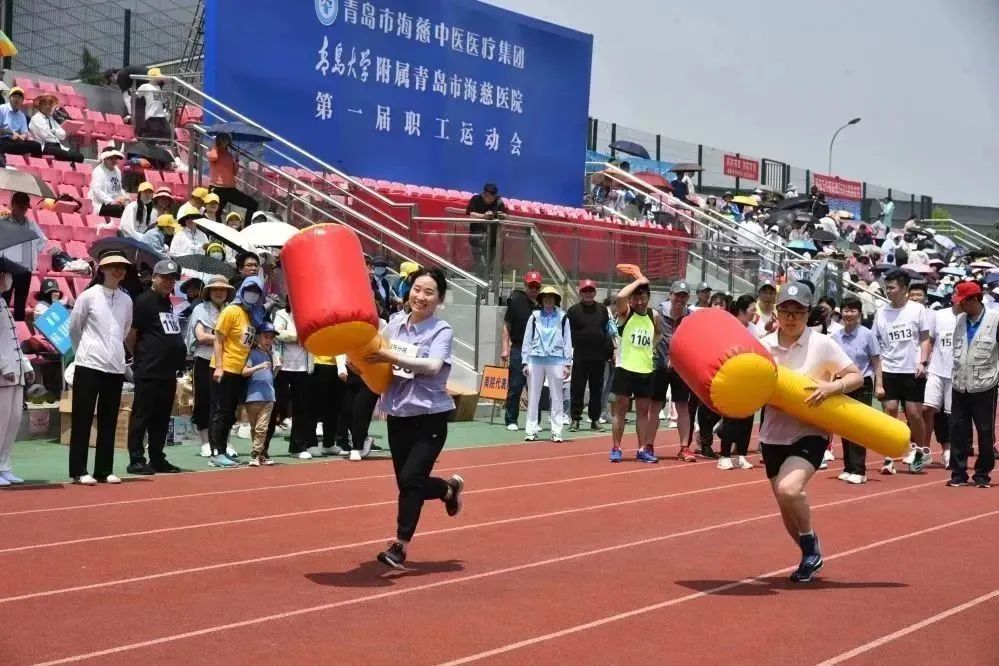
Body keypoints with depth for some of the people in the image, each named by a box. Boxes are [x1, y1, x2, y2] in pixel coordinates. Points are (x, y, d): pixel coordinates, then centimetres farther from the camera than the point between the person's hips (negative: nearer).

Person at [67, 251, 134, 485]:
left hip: (115, 368, 5)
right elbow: (74, 328, 5)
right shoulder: (89, 296, -4)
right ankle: (78, 471, 3)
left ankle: (104, 471, 14)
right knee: (82, 420, -1)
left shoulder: (126, 300, 8)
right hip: (89, 365, -4)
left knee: (108, 422, 8)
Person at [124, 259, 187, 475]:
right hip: (148, 372, -8)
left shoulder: (168, 303, 18)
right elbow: (130, 335, -9)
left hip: (168, 371, 8)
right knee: (142, 415, -3)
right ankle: (136, 460, 1)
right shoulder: (143, 302, -9)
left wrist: (177, 360, 16)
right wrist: (140, 357, 1)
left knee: (162, 418, 12)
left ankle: (157, 459, 19)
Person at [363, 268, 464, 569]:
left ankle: (401, 545, -1)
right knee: (407, 483, 11)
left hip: (430, 417, -6)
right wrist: (364, 361, -6)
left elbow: (433, 365, -25)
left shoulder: (442, 330, -9)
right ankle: (449, 488, 41)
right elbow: (379, 356, 16)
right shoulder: (395, 323, 5)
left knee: (411, 479, -13)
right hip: (398, 415, 6)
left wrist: (392, 356, -27)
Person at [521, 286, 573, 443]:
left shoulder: (562, 318, 6)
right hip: (536, 359, 1)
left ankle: (556, 431, 4)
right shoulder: (534, 317, 9)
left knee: (556, 397, 0)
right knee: (533, 396, 2)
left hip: (555, 359, -1)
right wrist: (525, 362, 3)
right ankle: (531, 431, 6)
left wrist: (568, 363, 0)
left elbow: (567, 341, 5)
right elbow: (527, 340, 9)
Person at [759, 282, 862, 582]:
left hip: (810, 435, -4)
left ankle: (811, 545, -1)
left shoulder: (822, 345, -9)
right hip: (773, 436, 4)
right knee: (787, 509, 13)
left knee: (789, 489, -28)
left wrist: (832, 386, -22)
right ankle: (811, 556, 39)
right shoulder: (763, 345, 0)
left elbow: (856, 377, -4)